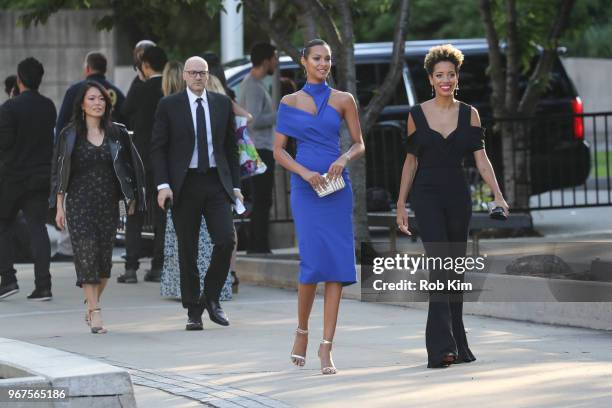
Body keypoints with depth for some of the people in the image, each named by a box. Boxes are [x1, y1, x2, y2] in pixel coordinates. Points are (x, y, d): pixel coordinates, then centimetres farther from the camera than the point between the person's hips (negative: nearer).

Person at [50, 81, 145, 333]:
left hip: (108, 203, 2)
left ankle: (91, 307, 21)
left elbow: (131, 167, 10)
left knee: (104, 258, 3)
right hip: (80, 203, -2)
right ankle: (95, 313, -14)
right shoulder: (70, 135, 2)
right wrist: (59, 206, -1)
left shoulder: (117, 134, 7)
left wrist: (131, 199, 4)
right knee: (87, 255, -11)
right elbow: (59, 171, 3)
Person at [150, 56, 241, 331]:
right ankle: (193, 311, 10)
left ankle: (211, 297, 8)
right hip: (184, 184, -2)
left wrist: (235, 184, 8)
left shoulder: (222, 104, 10)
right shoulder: (169, 105, 2)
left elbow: (231, 146, 13)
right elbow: (158, 148, 1)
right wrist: (162, 184, -9)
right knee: (187, 250, 2)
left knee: (226, 240, -12)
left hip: (216, 182, 2)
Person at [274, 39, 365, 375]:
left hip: (337, 187, 1)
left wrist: (345, 159, -12)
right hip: (305, 189, -1)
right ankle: (302, 330, 13)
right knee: (314, 261, -12)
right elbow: (278, 150, 4)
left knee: (337, 263, -5)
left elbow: (359, 144, 9)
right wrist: (305, 172, -12)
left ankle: (326, 346, -2)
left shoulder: (343, 100, 7)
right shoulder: (290, 102, 6)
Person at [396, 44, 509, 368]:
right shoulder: (417, 115, 2)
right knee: (440, 264, -16)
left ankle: (456, 345, 19)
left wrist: (497, 194, -12)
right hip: (427, 195, -3)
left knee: (455, 269, 9)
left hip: (458, 196, 3)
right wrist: (401, 203, 5)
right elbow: (411, 160, 7)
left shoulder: (469, 114, 5)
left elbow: (481, 158, 0)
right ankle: (442, 346, -20)